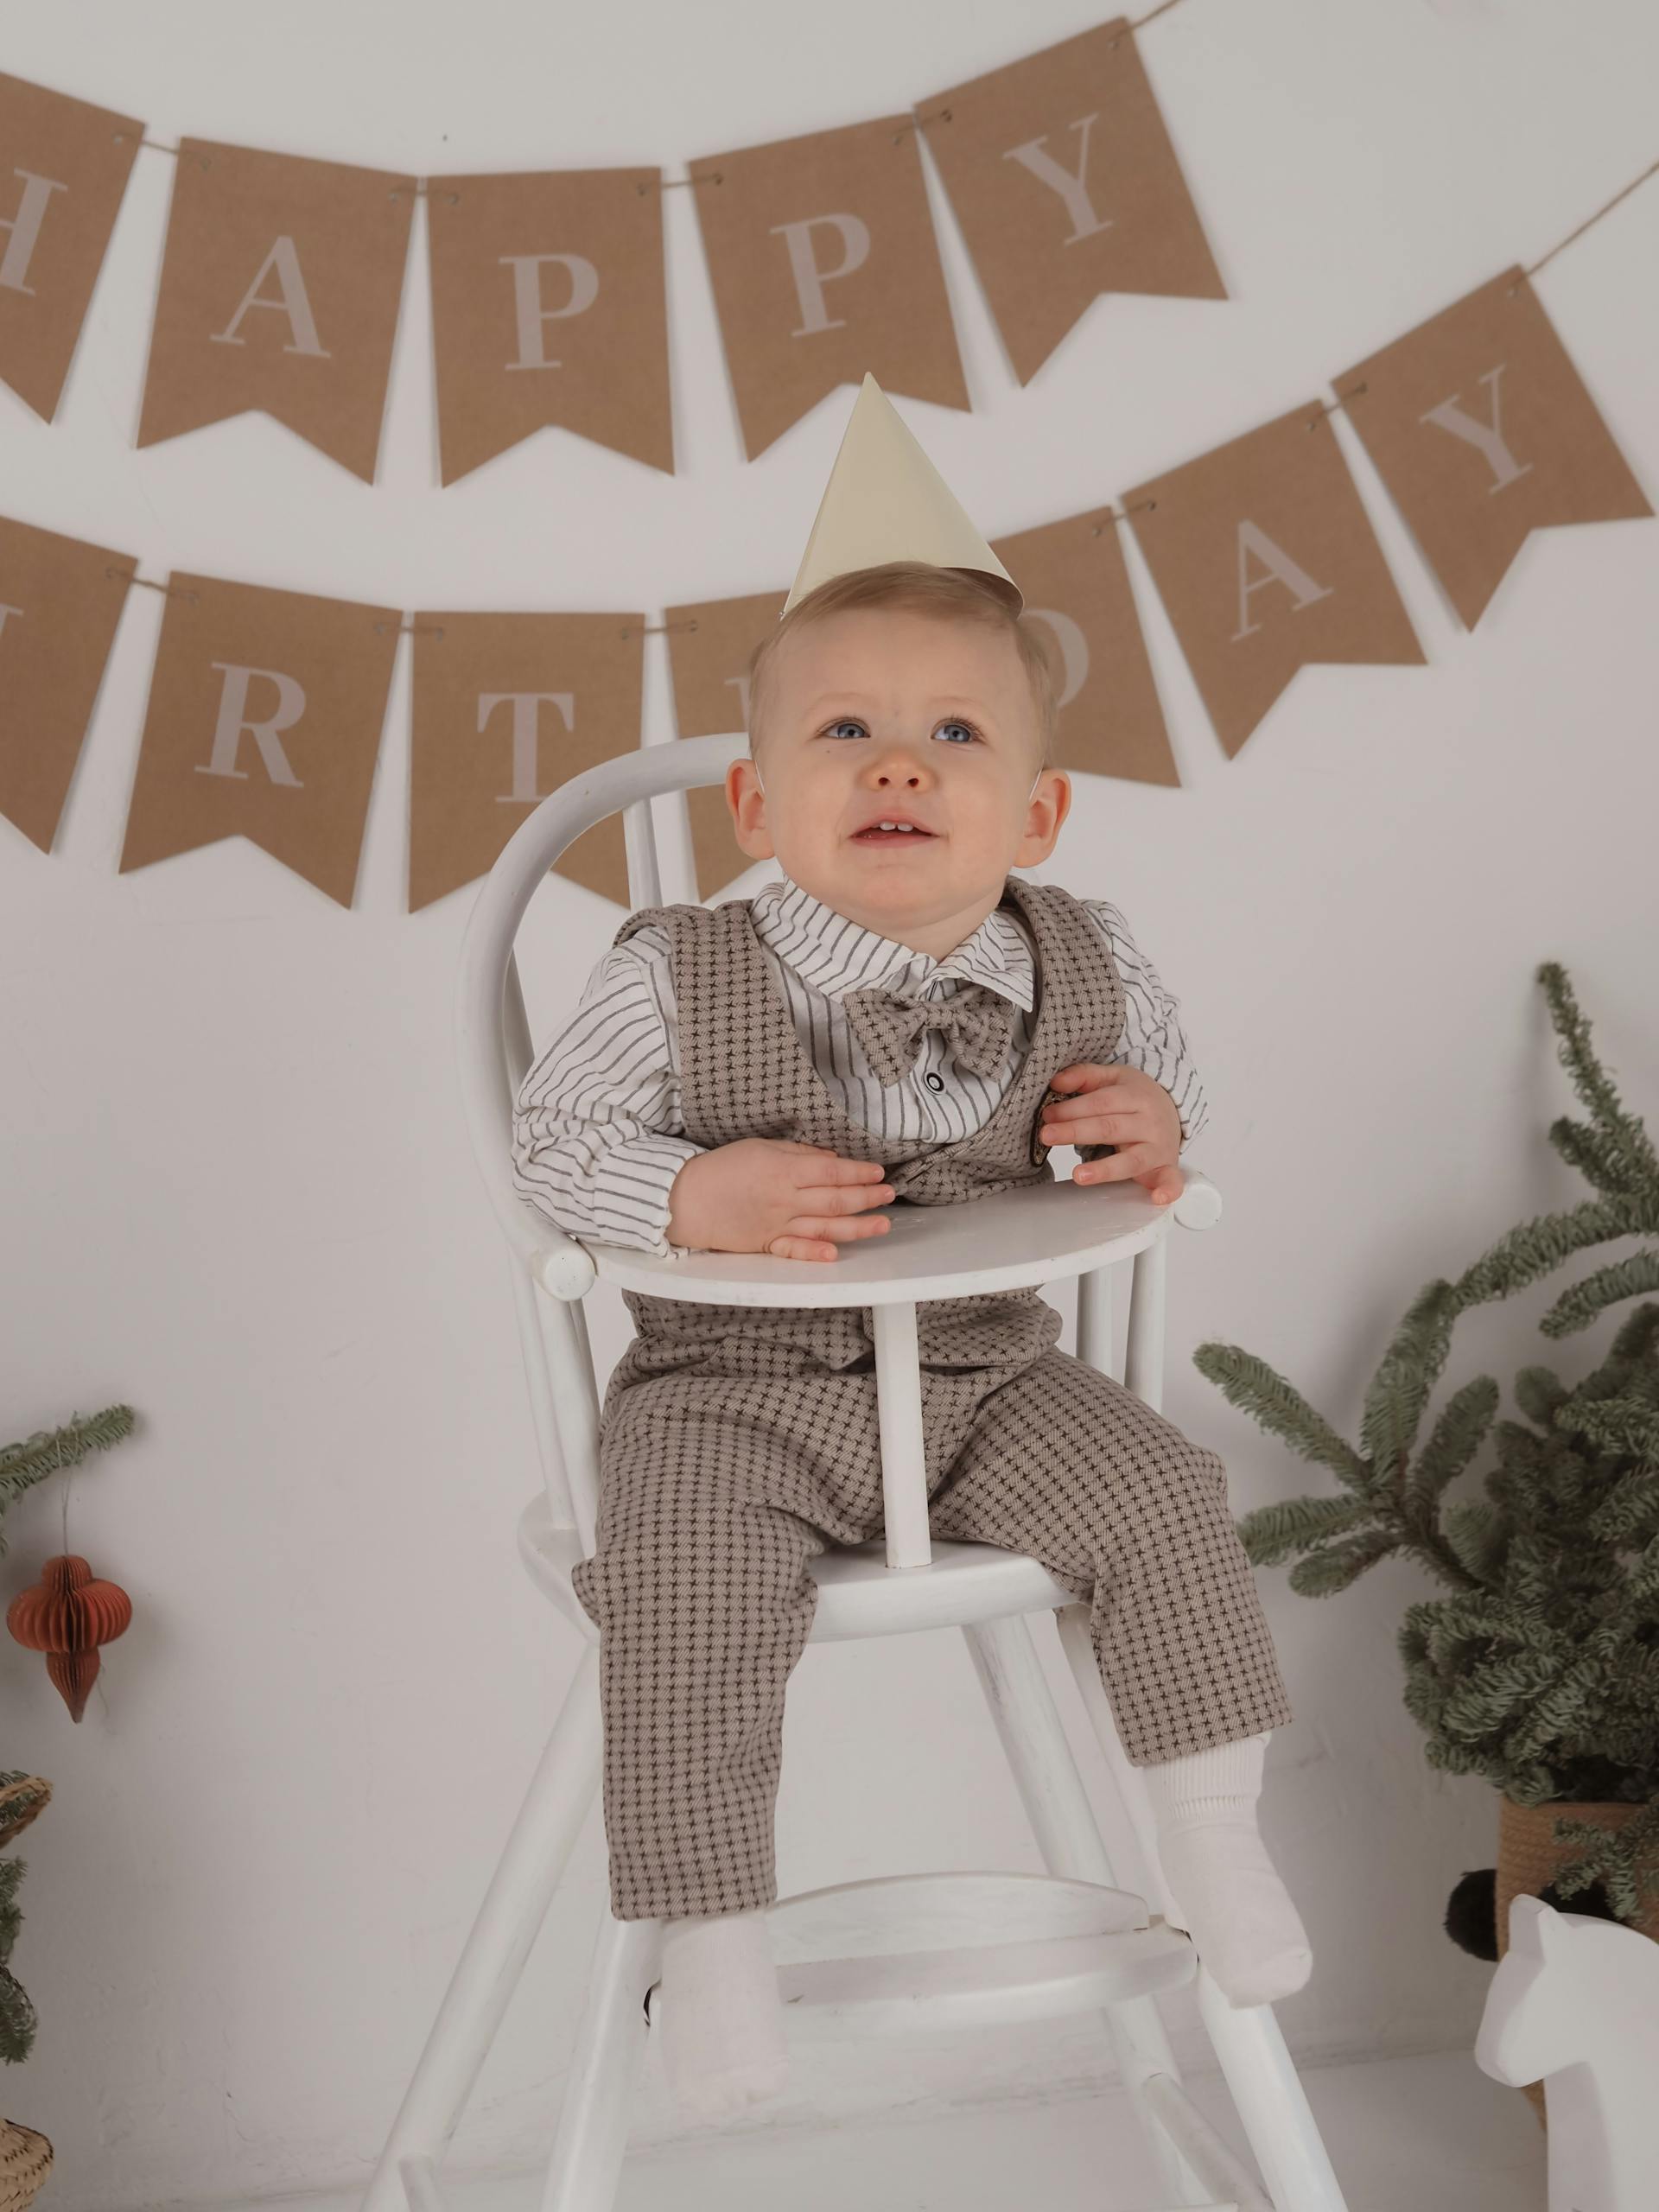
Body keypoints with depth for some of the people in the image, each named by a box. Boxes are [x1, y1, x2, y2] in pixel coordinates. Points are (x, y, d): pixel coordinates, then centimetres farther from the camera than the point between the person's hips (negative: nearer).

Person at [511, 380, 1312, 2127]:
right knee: (686, 1603, -23)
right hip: (730, 1389, -2)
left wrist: (1153, 1129, -10)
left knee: (1160, 1499, -10)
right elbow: (552, 1135, -7)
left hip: (986, 1369, 3)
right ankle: (709, 1936, 0)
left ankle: (1211, 1829, 14)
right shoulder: (674, 982, -16)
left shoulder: (1085, 969, -5)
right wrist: (694, 1196, -25)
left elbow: (1159, 1073, 14)